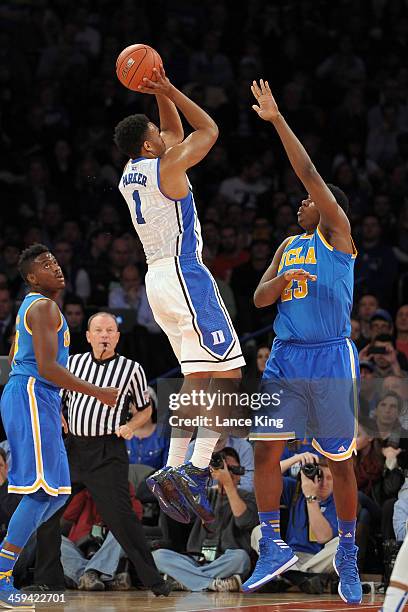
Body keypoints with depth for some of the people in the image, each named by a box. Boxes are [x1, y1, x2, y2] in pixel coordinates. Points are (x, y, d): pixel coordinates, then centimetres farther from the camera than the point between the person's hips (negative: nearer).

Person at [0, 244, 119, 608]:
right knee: (41, 491, -13)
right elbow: (47, 367, -21)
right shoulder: (44, 307, -11)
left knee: (57, 492, 10)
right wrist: (98, 393, -18)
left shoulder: (32, 306, 21)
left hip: (39, 400, 10)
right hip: (33, 397, -10)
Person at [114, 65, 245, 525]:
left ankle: (172, 470, 7)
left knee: (198, 379, 14)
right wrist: (169, 91, 5)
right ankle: (197, 469, -24)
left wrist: (160, 93, 19)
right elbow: (208, 129, 3)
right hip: (184, 274, -9)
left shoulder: (130, 173, 13)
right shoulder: (167, 166, -11)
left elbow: (177, 132, 28)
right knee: (228, 374, -11)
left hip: (158, 278, 9)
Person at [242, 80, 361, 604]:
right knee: (266, 448, -5)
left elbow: (310, 174, -11)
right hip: (285, 359, 5)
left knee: (339, 460, 2)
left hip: (330, 360, -5)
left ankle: (348, 553, 14)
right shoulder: (289, 246, 18)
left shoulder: (338, 235, 0)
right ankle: (272, 547, 2)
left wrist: (277, 119, -11)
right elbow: (258, 299, 13)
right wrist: (281, 280, -9)